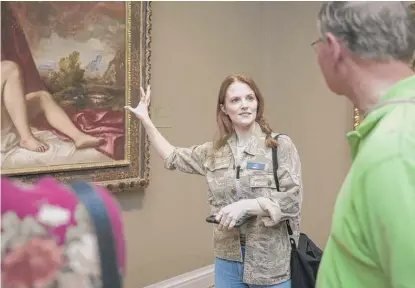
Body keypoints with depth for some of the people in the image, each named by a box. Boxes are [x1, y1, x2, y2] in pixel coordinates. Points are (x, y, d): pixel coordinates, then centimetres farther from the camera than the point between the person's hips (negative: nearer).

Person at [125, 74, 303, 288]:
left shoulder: (280, 145, -6)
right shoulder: (214, 152, 7)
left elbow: (292, 199, -12)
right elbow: (173, 158, 21)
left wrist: (245, 205, -21)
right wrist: (145, 120, 16)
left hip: (271, 263, -4)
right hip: (228, 260, 4)